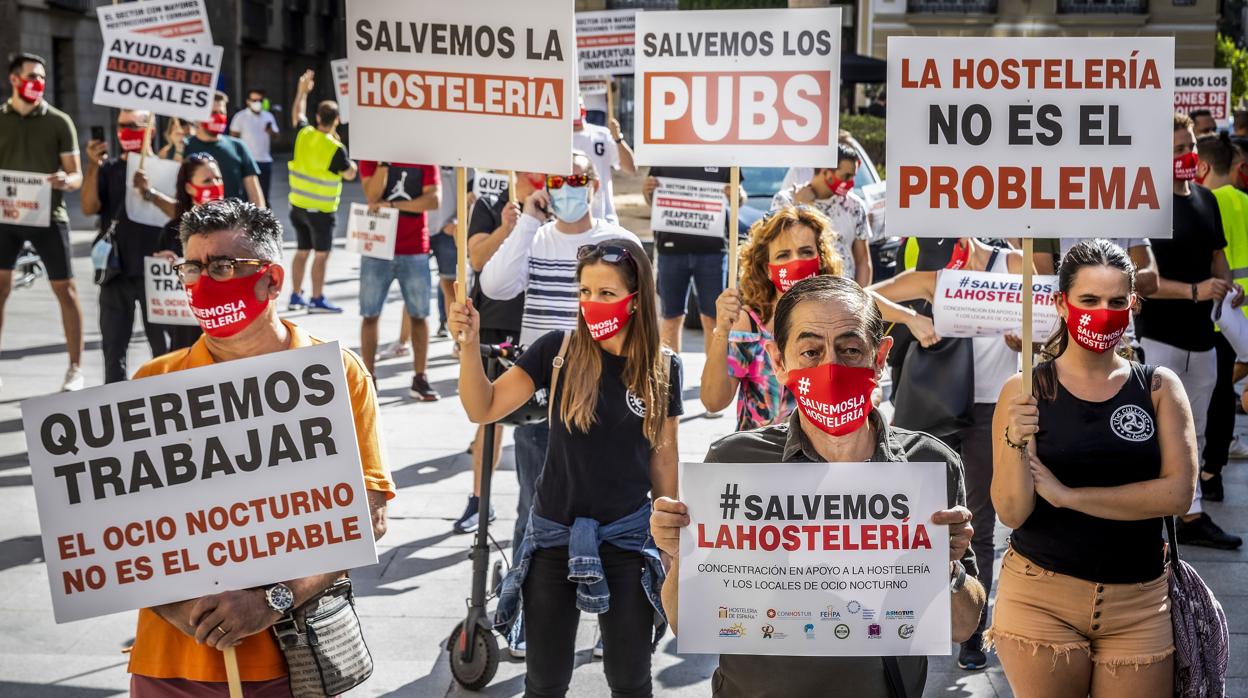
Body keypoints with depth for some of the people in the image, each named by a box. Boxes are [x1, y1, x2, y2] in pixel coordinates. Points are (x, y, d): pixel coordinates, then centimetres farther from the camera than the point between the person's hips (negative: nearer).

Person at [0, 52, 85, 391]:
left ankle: (75, 369, 10)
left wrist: (66, 181, -21)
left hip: (48, 215, -1)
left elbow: (76, 176, 2)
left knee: (65, 289, 1)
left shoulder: (59, 121, 3)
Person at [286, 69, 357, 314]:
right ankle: (317, 300, 0)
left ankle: (296, 296, 21)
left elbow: (297, 116, 19)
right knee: (321, 254, -1)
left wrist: (302, 91, 29)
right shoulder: (335, 149, -20)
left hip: (298, 205, 7)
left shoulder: (304, 135, -3)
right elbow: (350, 174, -9)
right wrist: (351, 162, 9)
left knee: (302, 251, 15)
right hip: (321, 210, -7)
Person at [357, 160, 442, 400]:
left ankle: (420, 379, 6)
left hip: (415, 251, 0)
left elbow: (433, 199, -10)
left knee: (419, 315, 1)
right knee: (370, 314, 1)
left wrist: (393, 205, -16)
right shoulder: (371, 158, 3)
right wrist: (384, 161, -15)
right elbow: (373, 196, -12)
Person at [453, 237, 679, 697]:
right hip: (554, 535, 0)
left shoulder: (662, 370, -4)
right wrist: (469, 344, -24)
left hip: (627, 538, 0)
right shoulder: (558, 352, -8)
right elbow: (483, 409, -10)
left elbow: (663, 459, 4)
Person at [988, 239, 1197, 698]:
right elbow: (1012, 513, -5)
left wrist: (1067, 495, -11)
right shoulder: (1026, 390, -2)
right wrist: (1017, 443, -22)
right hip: (1042, 596, -1)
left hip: (1138, 603, 2)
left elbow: (1178, 493, -8)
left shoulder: (1159, 387, 3)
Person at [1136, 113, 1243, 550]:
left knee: (1193, 434, 14)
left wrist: (1227, 285, 1)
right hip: (1159, 337, -8)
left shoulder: (1206, 200, 9)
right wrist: (1194, 291, -24)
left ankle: (1192, 518, 22)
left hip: (1201, 334, 8)